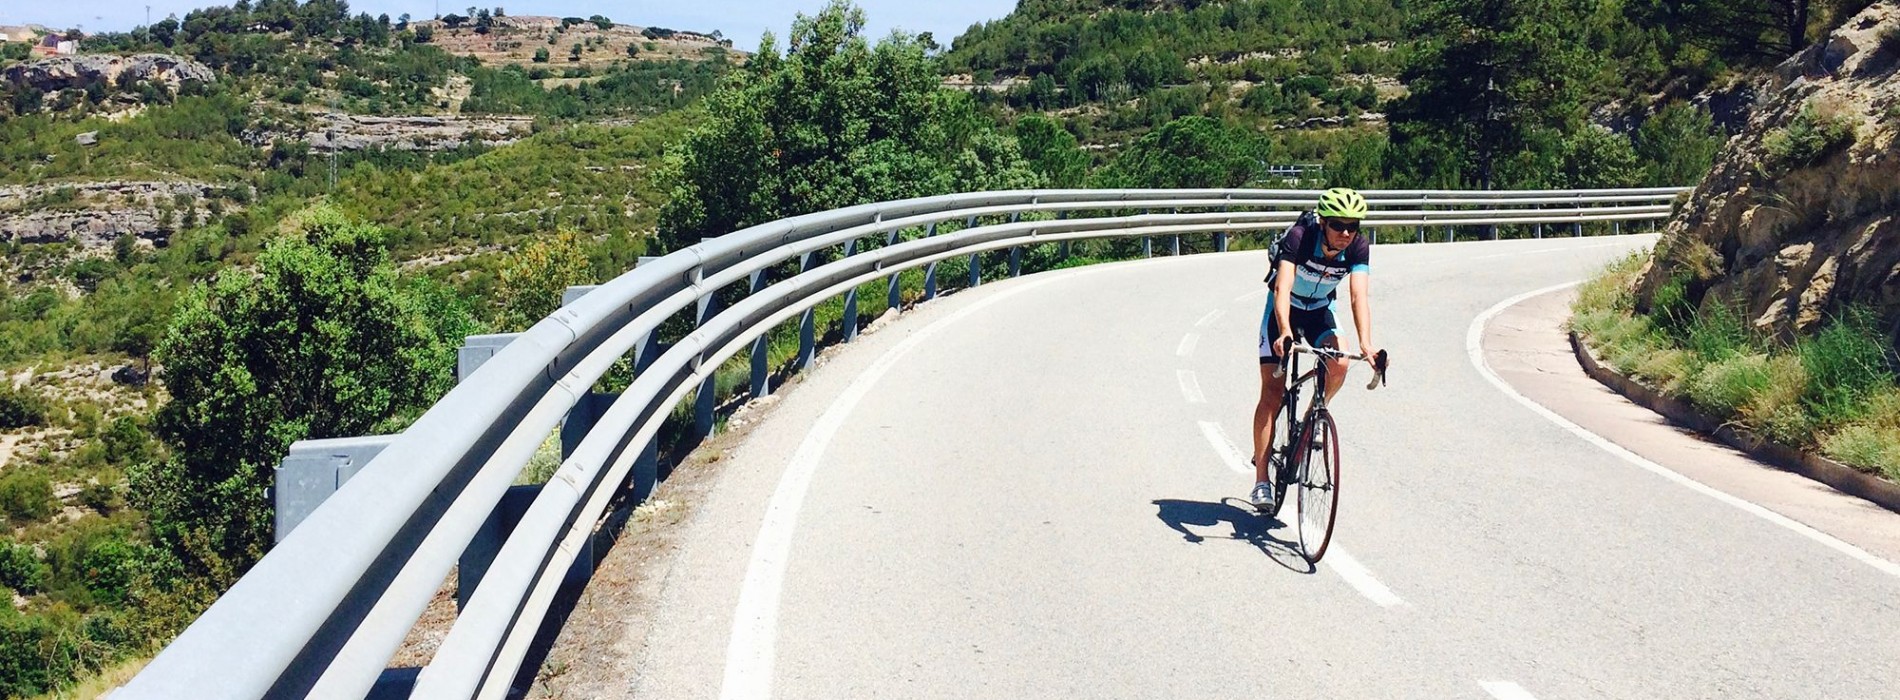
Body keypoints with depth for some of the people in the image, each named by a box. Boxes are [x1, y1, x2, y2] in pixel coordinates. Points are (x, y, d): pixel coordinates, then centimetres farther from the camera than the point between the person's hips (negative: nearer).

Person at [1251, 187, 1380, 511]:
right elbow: (1282, 288, -43)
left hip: (1319, 311, 3)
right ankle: (1262, 479, -7)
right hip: (1283, 309, -3)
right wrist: (1285, 333, -59)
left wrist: (1366, 344, -47)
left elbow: (1360, 296, -32)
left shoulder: (1358, 247, -23)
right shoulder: (1299, 236, -32)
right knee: (1272, 392, -11)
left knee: (1340, 364, -25)